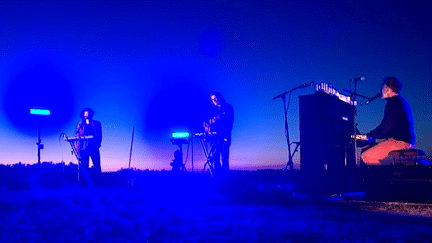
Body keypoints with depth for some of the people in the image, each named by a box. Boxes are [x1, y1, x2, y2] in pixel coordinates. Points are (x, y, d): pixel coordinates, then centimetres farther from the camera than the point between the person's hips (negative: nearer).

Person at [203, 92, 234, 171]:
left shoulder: (228, 107, 5)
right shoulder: (213, 109, 16)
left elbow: (229, 121, -5)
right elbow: (210, 121, 12)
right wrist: (207, 126, -10)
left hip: (224, 135, -4)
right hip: (215, 135, 4)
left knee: (224, 156, -9)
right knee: (215, 155, 0)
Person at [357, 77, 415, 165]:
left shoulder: (393, 102, -12)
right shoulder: (401, 101, 22)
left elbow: (385, 127, -18)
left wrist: (368, 136, -9)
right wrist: (372, 135, 22)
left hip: (399, 141, -11)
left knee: (366, 156, -17)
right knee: (365, 150, 13)